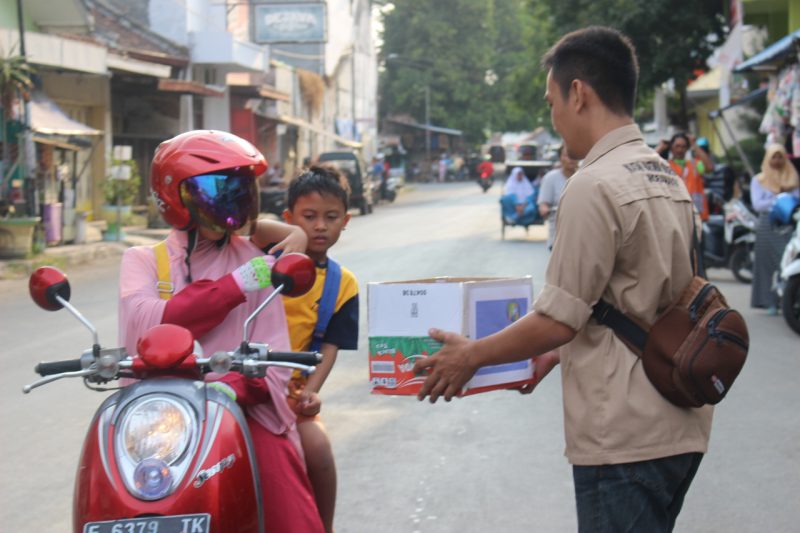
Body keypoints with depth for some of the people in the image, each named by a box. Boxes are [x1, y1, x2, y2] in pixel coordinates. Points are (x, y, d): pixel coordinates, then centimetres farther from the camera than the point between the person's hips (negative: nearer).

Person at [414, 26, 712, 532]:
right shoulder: (668, 179, 11)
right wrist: (558, 352, 24)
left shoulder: (595, 186, -16)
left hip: (625, 437, -9)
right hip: (679, 428, 9)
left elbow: (558, 321, -15)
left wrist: (471, 355, -1)